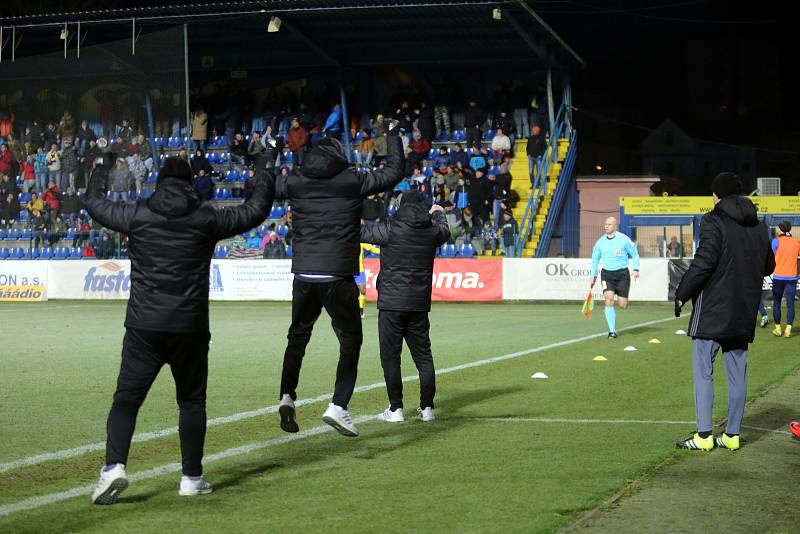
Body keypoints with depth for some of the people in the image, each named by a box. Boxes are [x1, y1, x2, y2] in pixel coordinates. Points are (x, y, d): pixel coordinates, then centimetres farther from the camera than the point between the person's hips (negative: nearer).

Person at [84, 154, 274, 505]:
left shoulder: (138, 215, 2)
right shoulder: (206, 218, 1)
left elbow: (95, 204, 19)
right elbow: (255, 211, 12)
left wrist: (101, 169, 38)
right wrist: (263, 173, 30)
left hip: (144, 327, 0)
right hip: (190, 328, 0)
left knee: (126, 399, 2)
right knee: (191, 401, 12)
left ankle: (114, 466, -15)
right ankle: (192, 478, 15)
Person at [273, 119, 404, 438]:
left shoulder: (297, 182, 5)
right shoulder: (353, 181, -2)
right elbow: (394, 172, 10)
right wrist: (393, 135, 24)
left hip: (303, 276, 3)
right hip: (338, 277, -3)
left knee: (298, 336, 19)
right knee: (350, 340, 5)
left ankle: (287, 396, 6)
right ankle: (338, 405, -7)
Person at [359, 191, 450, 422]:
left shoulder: (391, 229, -10)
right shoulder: (432, 231, 5)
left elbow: (361, 232, -1)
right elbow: (444, 231, 29)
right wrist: (438, 213, 50)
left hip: (392, 302, -4)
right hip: (419, 303, 4)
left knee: (390, 355, 1)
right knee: (423, 355, 10)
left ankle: (395, 408, -1)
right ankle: (427, 407, 12)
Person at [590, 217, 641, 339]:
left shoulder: (624, 239, -5)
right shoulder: (600, 242, 5)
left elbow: (634, 254, 4)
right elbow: (595, 259, 17)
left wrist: (636, 269, -8)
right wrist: (593, 276, 15)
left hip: (622, 273, -2)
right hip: (606, 274, 2)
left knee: (623, 305, -3)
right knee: (609, 300, -16)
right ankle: (612, 331, -10)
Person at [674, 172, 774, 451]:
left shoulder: (714, 221, -11)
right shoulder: (759, 227, 10)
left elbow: (703, 263, -17)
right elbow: (768, 266, 19)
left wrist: (682, 295, -7)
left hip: (712, 310, -6)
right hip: (743, 313, 6)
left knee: (703, 371, -2)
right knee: (737, 373, 10)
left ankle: (704, 435, -6)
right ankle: (732, 434, 12)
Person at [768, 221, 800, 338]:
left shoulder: (776, 241, -7)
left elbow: (772, 258, -6)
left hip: (778, 276, -2)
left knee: (776, 303, 11)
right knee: (790, 304, 1)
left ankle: (778, 329, 14)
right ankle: (788, 330, -6)